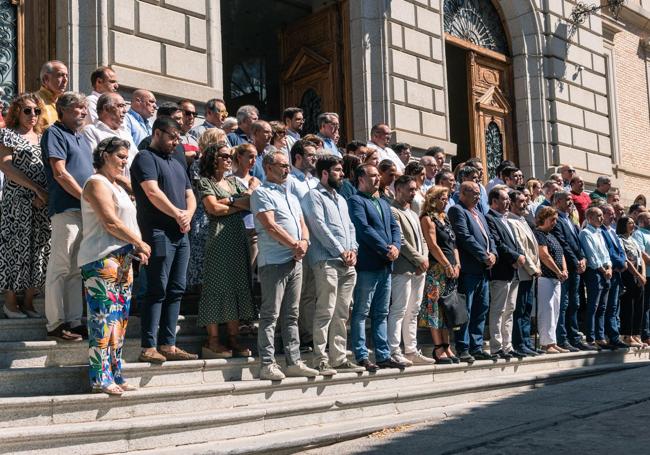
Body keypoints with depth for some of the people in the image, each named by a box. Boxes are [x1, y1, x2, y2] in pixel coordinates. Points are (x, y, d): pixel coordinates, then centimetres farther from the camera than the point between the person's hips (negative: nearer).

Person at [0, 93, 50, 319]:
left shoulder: (42, 137, 18)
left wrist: (46, 194, -5)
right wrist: (36, 188, -16)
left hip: (43, 203, 6)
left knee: (39, 249, 4)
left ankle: (28, 301, 12)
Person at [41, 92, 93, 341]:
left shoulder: (79, 136, 21)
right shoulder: (55, 133, -3)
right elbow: (60, 173, -12)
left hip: (85, 210, 8)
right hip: (66, 209, -8)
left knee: (76, 270, 10)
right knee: (60, 268, -5)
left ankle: (74, 320, 15)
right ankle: (56, 323, 0)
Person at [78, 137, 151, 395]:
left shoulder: (116, 187, 23)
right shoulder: (97, 183, -6)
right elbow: (110, 222, -15)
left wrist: (136, 249, 6)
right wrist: (140, 243, -8)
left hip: (122, 260, 10)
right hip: (102, 260, -10)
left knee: (119, 319, 8)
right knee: (103, 319, -9)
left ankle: (115, 375, 13)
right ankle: (100, 378, -6)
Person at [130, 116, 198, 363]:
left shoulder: (176, 164, 23)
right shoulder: (145, 158, -3)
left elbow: (190, 195, 19)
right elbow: (153, 192, -15)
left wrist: (188, 214, -2)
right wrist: (178, 214, -10)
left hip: (180, 234, 8)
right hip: (158, 232, -8)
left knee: (176, 291, 7)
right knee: (157, 291, -9)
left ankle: (168, 345, 12)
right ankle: (148, 347, -6)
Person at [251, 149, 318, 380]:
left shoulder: (291, 196, 22)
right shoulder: (262, 193, -4)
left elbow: (302, 224, 19)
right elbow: (270, 225, -14)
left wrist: (304, 242, -3)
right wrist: (295, 244, -11)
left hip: (295, 261, 8)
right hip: (274, 261, -8)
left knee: (291, 315, 10)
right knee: (270, 315, -6)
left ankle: (294, 362, 13)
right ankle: (267, 364, -4)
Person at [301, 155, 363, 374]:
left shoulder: (341, 199, 25)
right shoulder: (314, 195, -1)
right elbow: (319, 226, -10)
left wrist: (352, 249, 3)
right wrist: (340, 251, -10)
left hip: (347, 264, 8)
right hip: (326, 261, -8)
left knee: (341, 314, 8)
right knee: (325, 313, -11)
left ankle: (339, 358, 13)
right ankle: (320, 361, -8)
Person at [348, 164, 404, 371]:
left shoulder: (383, 203, 22)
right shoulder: (355, 201, -5)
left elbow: (394, 227, 16)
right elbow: (365, 229, -15)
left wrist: (396, 246, -4)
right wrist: (386, 250, -15)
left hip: (385, 265, 8)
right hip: (367, 265, -8)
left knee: (381, 314, 11)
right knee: (361, 313, -3)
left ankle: (383, 356, 16)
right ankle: (361, 357, 0)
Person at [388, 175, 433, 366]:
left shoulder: (413, 214, 23)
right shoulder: (392, 211, -7)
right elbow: (400, 240, -14)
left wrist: (425, 258, 3)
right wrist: (419, 259, -11)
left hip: (419, 270, 9)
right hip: (403, 269, -9)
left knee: (413, 312, 11)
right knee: (399, 311, -9)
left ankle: (411, 351, 16)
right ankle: (394, 352, -8)